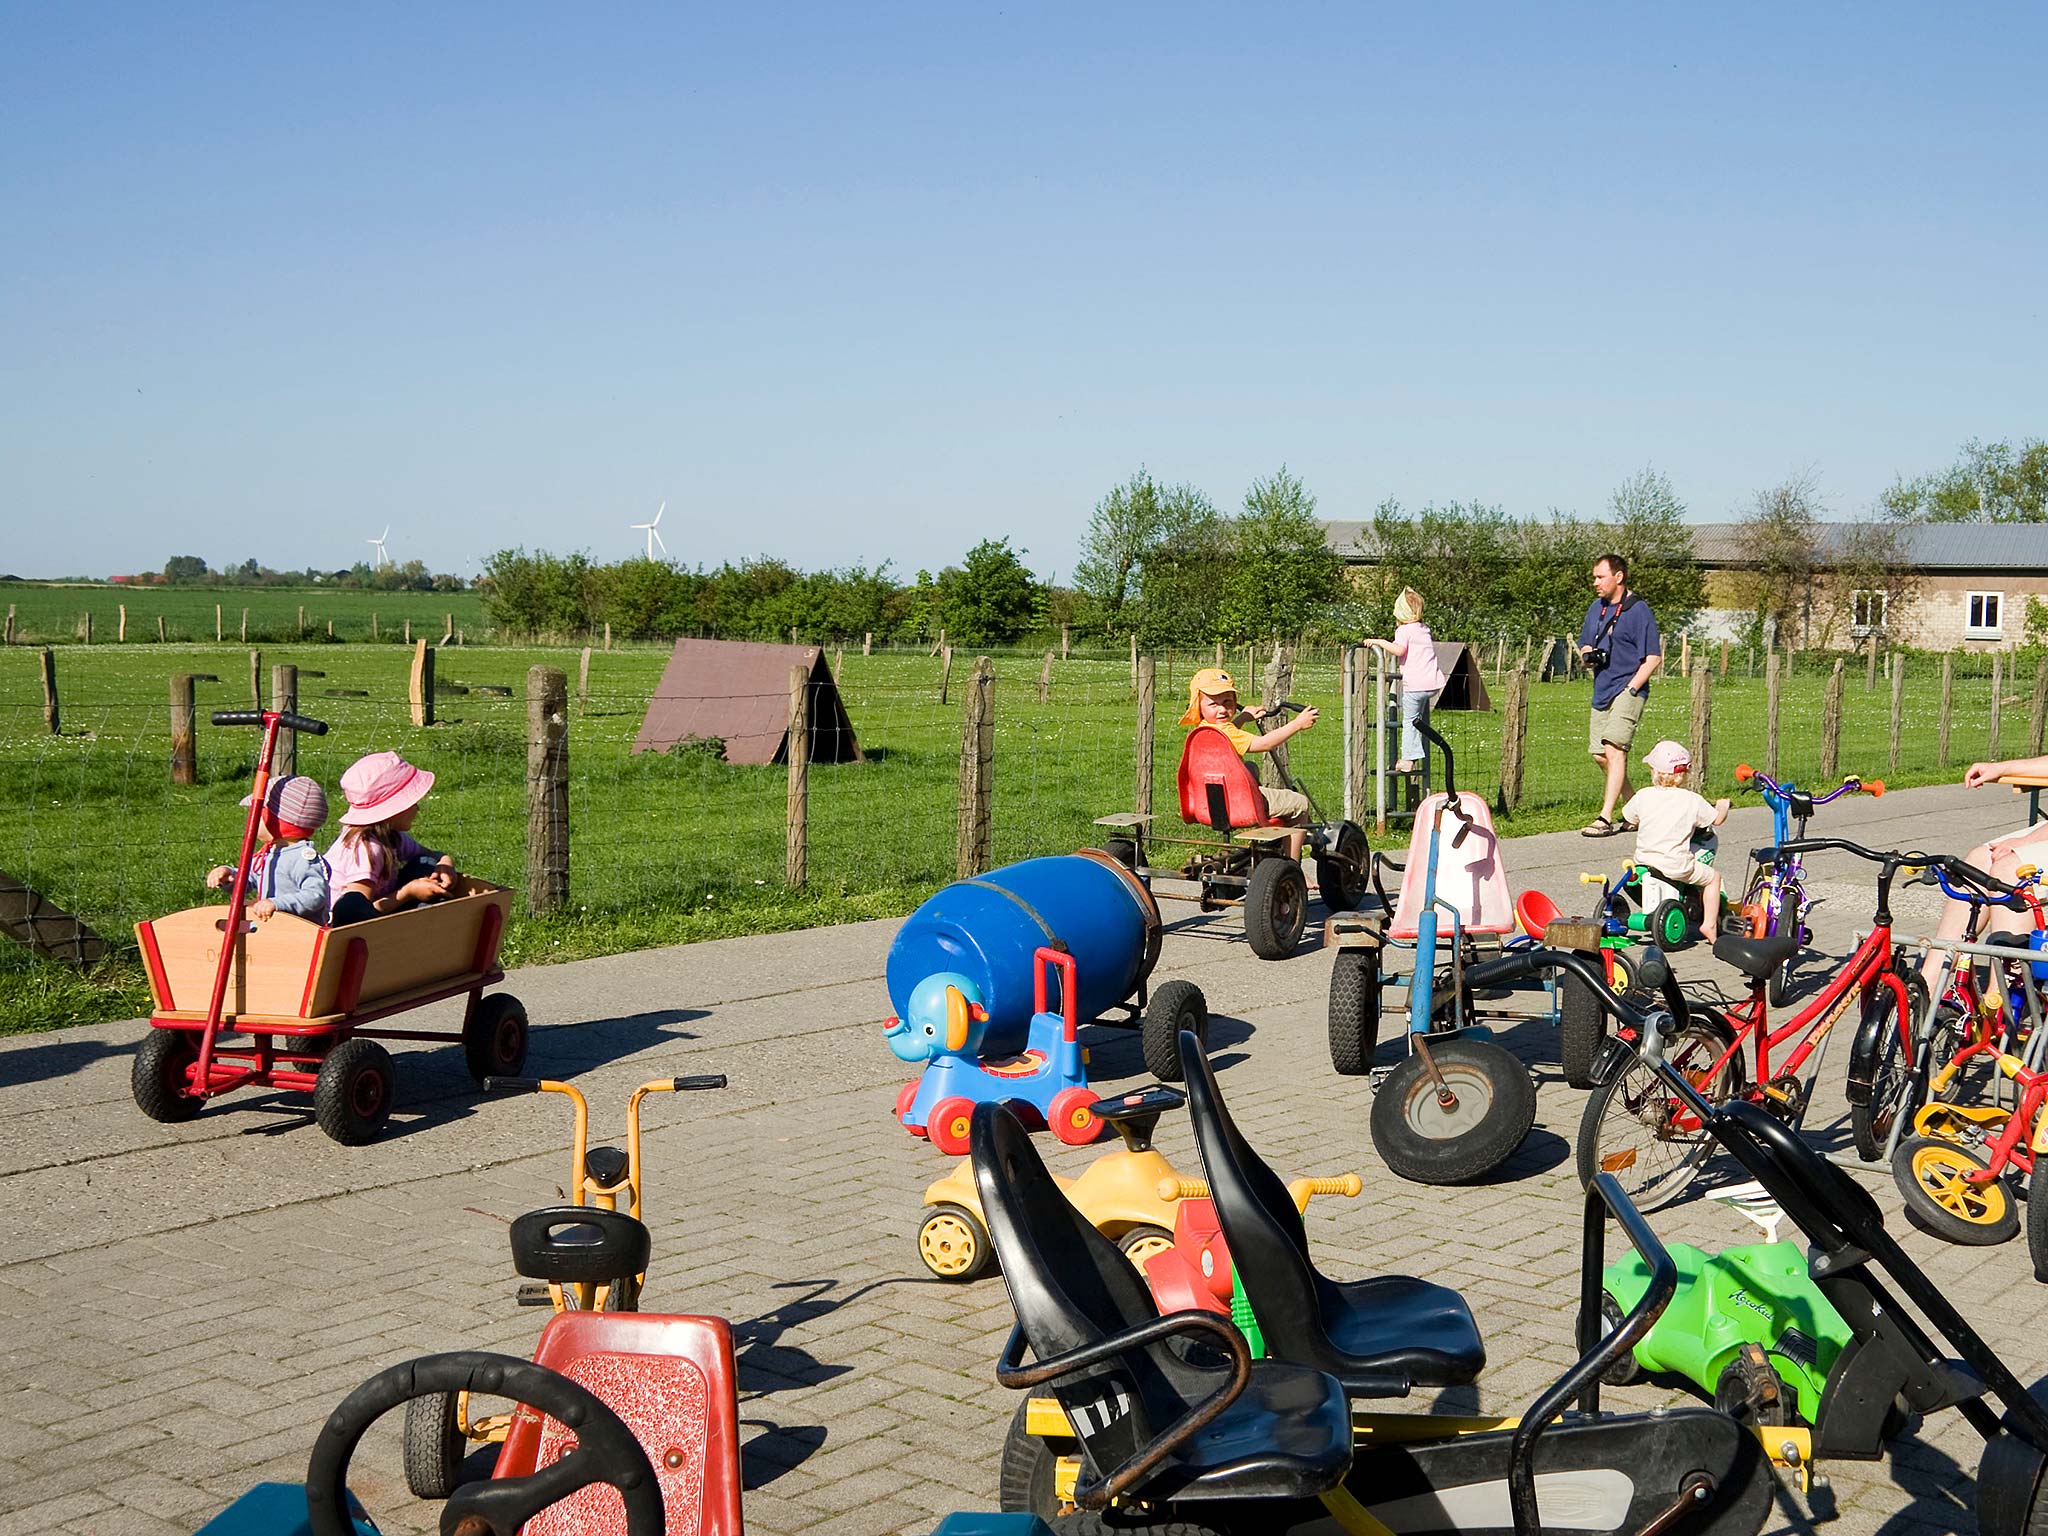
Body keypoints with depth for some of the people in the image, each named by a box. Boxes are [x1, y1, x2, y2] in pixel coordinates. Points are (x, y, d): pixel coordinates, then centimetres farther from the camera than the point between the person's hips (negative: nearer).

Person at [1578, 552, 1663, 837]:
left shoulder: (1638, 610, -8)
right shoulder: (1597, 608, 14)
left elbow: (1654, 658, -10)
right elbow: (1584, 645, 25)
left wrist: (1631, 689, -17)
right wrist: (1587, 656, 1)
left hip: (1627, 691, -8)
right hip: (1602, 692, 8)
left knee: (1614, 749, -18)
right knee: (1600, 755, 9)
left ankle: (1606, 818, -21)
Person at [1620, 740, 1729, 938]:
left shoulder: (1643, 796, -3)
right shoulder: (1692, 800, -5)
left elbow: (1629, 818, 11)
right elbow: (1717, 819, 7)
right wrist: (1722, 806, 30)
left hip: (1644, 860, 3)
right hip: (1677, 866, -3)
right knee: (1713, 877, 17)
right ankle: (1709, 924, 12)